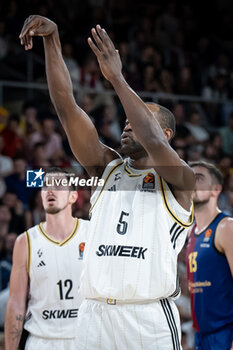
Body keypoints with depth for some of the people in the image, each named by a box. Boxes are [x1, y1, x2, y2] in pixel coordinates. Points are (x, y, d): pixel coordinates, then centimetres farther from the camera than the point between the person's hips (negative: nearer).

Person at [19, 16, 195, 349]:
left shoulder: (178, 179, 3)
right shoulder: (108, 168, 16)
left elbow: (152, 140, -19)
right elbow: (66, 106, 7)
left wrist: (116, 77, -17)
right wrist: (52, 39, -2)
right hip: (94, 317, 4)